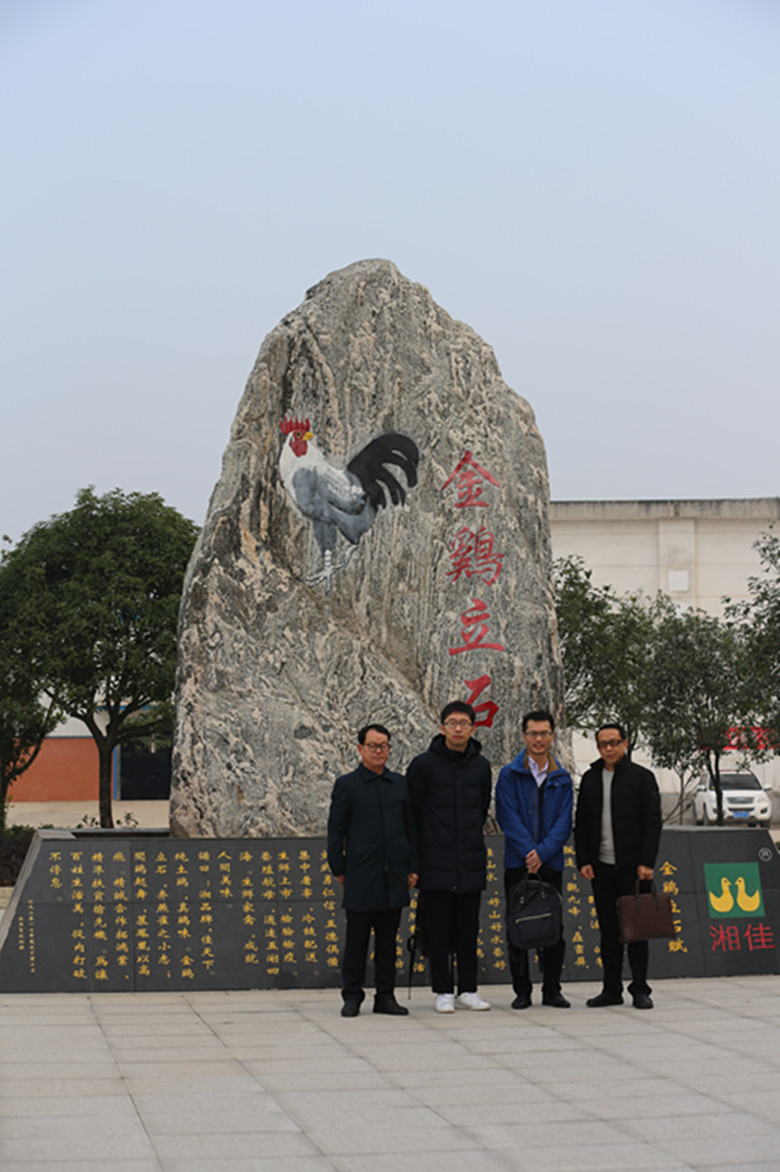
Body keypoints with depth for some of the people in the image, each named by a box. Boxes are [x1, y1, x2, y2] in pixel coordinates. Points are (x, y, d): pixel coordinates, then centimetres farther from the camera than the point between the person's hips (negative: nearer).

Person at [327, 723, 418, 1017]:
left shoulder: (401, 784, 10)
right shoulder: (346, 785, 1)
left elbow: (411, 828, 14)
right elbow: (335, 832, 3)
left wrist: (412, 868, 8)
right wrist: (339, 870, -1)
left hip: (394, 877, 3)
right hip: (361, 877, -3)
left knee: (388, 940, 8)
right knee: (356, 940, 2)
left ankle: (386, 996, 15)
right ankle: (352, 996, 11)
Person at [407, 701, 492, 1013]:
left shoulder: (480, 766, 7)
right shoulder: (424, 764, -4)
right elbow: (411, 811, 2)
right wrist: (424, 845, 4)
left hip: (471, 863, 3)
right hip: (436, 864, -3)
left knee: (469, 931, 8)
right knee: (439, 931, 1)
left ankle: (468, 990, 16)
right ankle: (443, 992, 9)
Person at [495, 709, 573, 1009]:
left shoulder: (562, 779, 8)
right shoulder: (509, 774, 1)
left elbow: (564, 822, 0)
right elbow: (508, 818, -7)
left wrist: (543, 852, -14)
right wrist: (529, 851, -17)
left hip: (551, 862, 2)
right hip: (518, 863, -2)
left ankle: (552, 990, 14)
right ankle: (522, 991, 8)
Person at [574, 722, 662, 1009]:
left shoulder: (642, 777, 0)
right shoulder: (590, 779, 12)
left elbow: (653, 822, -3)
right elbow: (581, 824, 14)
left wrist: (646, 863, -11)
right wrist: (583, 861, 3)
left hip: (632, 866, -4)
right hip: (601, 867, 4)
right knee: (608, 930, 6)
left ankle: (640, 989, 5)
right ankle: (612, 989, 11)